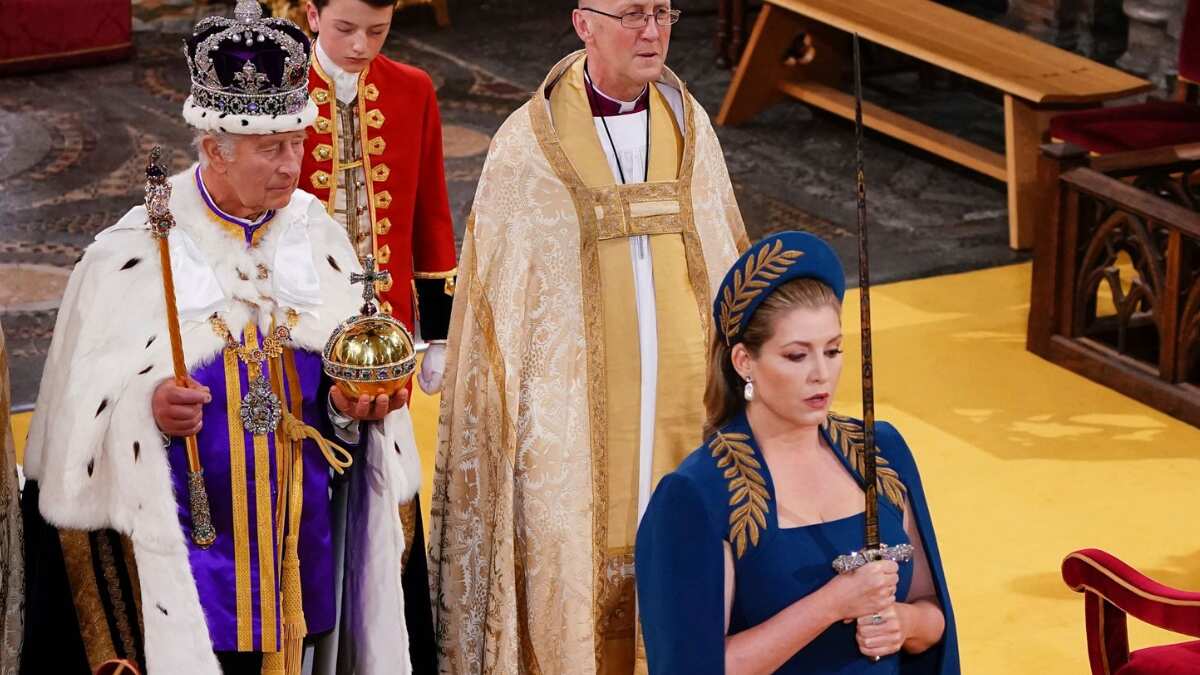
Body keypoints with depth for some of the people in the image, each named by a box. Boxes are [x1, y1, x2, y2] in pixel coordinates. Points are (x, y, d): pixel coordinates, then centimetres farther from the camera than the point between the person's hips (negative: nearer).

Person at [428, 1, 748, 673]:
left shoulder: (689, 126, 4)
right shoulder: (529, 144, -8)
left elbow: (727, 265, 11)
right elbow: (499, 293, -4)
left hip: (684, 398, 4)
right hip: (580, 406, -3)